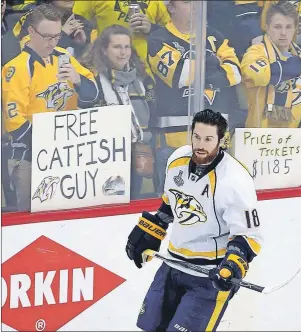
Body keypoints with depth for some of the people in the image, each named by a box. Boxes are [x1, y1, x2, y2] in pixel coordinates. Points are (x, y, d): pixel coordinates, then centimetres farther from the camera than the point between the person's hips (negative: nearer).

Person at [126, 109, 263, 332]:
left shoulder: (234, 181, -25)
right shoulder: (178, 159, -3)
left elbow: (249, 234, -20)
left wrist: (235, 263, -36)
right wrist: (147, 233, 18)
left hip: (213, 274, -7)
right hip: (174, 263, 7)